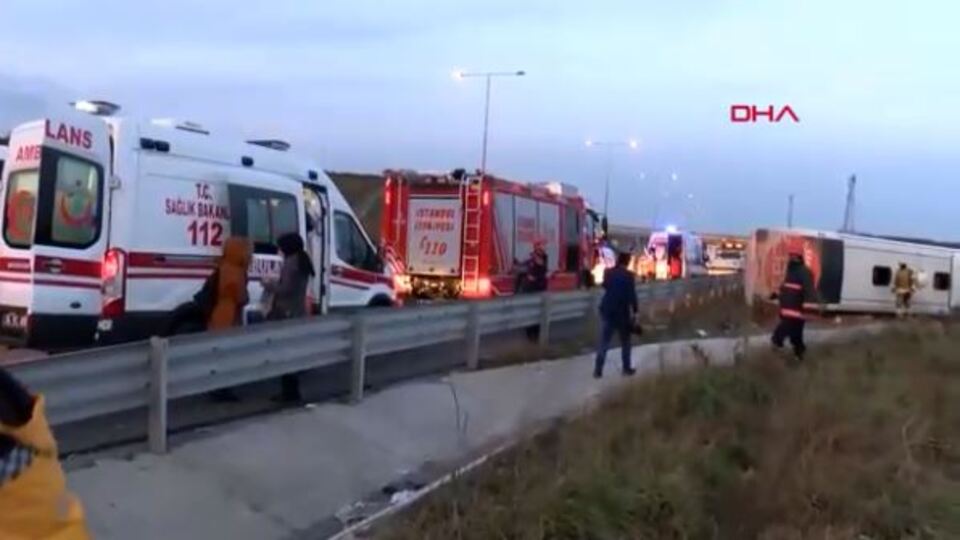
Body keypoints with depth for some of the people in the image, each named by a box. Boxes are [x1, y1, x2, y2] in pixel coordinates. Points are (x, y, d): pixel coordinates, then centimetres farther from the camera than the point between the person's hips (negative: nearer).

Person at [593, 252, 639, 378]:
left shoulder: (608, 273, 3)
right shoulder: (628, 275, -10)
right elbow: (632, 295, -12)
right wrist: (635, 310, -5)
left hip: (607, 310, 4)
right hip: (622, 311, -4)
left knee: (604, 341, 4)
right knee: (625, 341, 13)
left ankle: (598, 370, -1)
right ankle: (626, 368, 18)